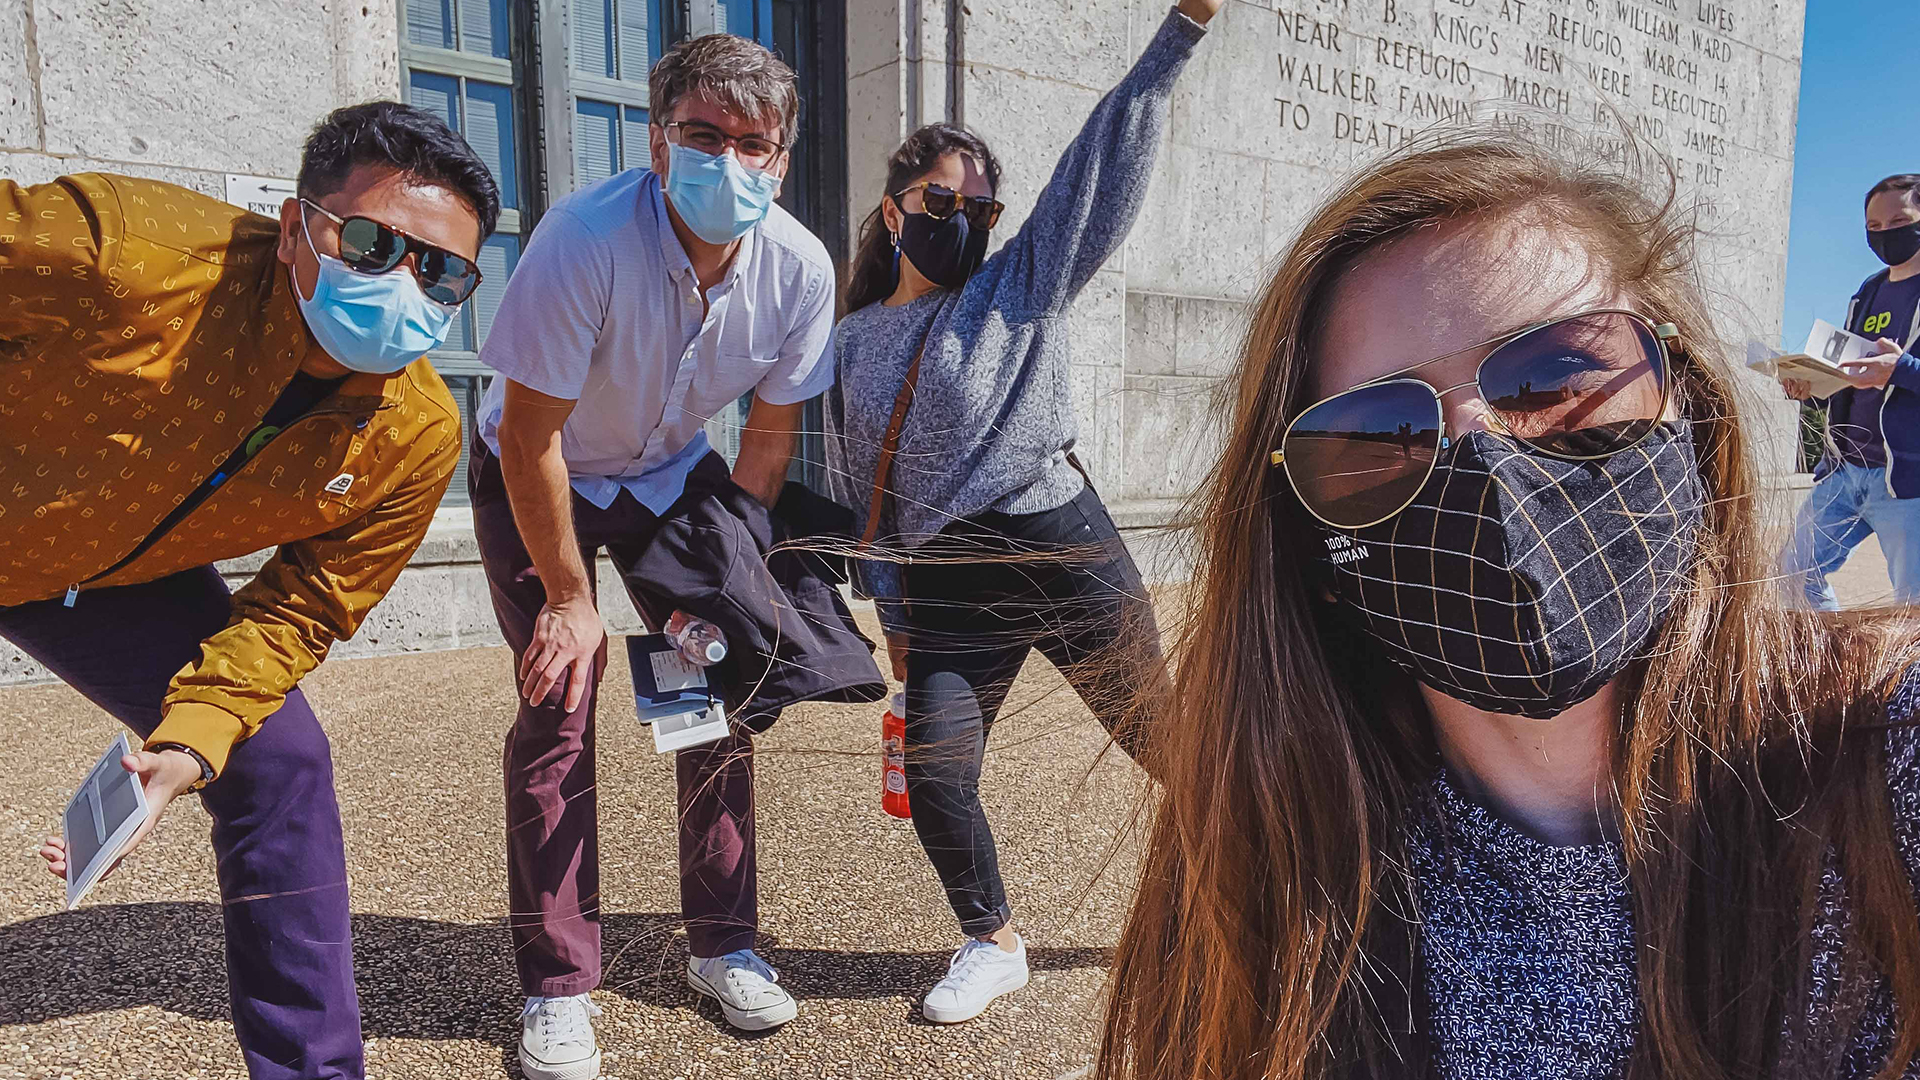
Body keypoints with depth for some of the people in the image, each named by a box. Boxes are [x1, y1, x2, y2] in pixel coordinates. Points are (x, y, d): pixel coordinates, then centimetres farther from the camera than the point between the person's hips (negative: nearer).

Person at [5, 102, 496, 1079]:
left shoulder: (417, 440, -22)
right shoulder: (119, 249, -35)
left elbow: (301, 607, -11)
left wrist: (191, 741, -22)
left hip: (121, 576, 3)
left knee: (279, 766, -4)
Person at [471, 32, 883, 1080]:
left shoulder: (800, 269, -21)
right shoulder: (586, 238, -33)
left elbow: (772, 430, -7)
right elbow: (532, 440, -25)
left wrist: (727, 571, -12)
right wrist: (572, 598, -19)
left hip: (674, 477, 4)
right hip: (537, 480, -3)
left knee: (721, 691, -2)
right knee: (558, 707, -11)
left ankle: (723, 946, 15)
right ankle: (556, 988, 4)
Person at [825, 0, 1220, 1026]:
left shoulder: (1022, 288, 3)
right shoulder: (852, 344, 11)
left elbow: (1103, 167, -5)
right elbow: (860, 491, 13)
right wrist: (891, 612, 11)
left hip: (1064, 551, -2)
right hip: (946, 587, 3)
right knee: (933, 775, -1)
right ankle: (993, 945, 23)